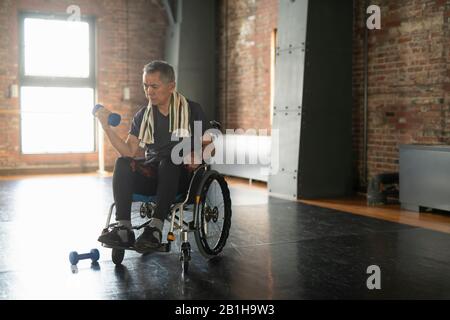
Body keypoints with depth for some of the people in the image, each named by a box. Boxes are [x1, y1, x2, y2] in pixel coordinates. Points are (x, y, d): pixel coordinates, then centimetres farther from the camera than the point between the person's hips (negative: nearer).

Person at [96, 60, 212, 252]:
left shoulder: (191, 110, 3)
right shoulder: (142, 116, 11)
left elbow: (208, 146, 2)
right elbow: (129, 152, 2)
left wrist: (196, 159, -19)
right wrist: (107, 129, -10)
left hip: (182, 175, -3)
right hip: (152, 174, 3)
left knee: (168, 162, -36)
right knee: (122, 164, -25)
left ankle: (155, 228, -40)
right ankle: (124, 230, -32)